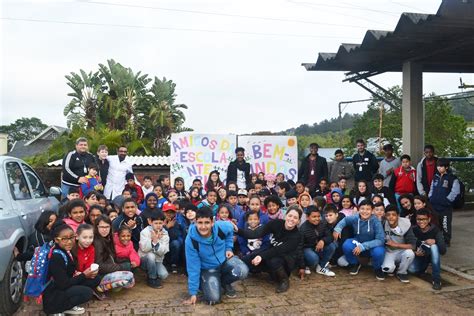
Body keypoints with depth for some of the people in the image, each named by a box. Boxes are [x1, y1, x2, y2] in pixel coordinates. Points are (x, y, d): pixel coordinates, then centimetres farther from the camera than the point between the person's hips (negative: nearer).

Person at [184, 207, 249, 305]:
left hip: (224, 259, 2)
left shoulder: (222, 227, -24)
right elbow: (193, 267, -18)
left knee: (242, 272, -29)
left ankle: (224, 282, 6)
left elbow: (230, 229, 4)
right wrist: (193, 293, -14)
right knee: (213, 299, -21)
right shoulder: (191, 240, -28)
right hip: (208, 269, -2)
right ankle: (203, 283, 15)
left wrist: (229, 248, -3)